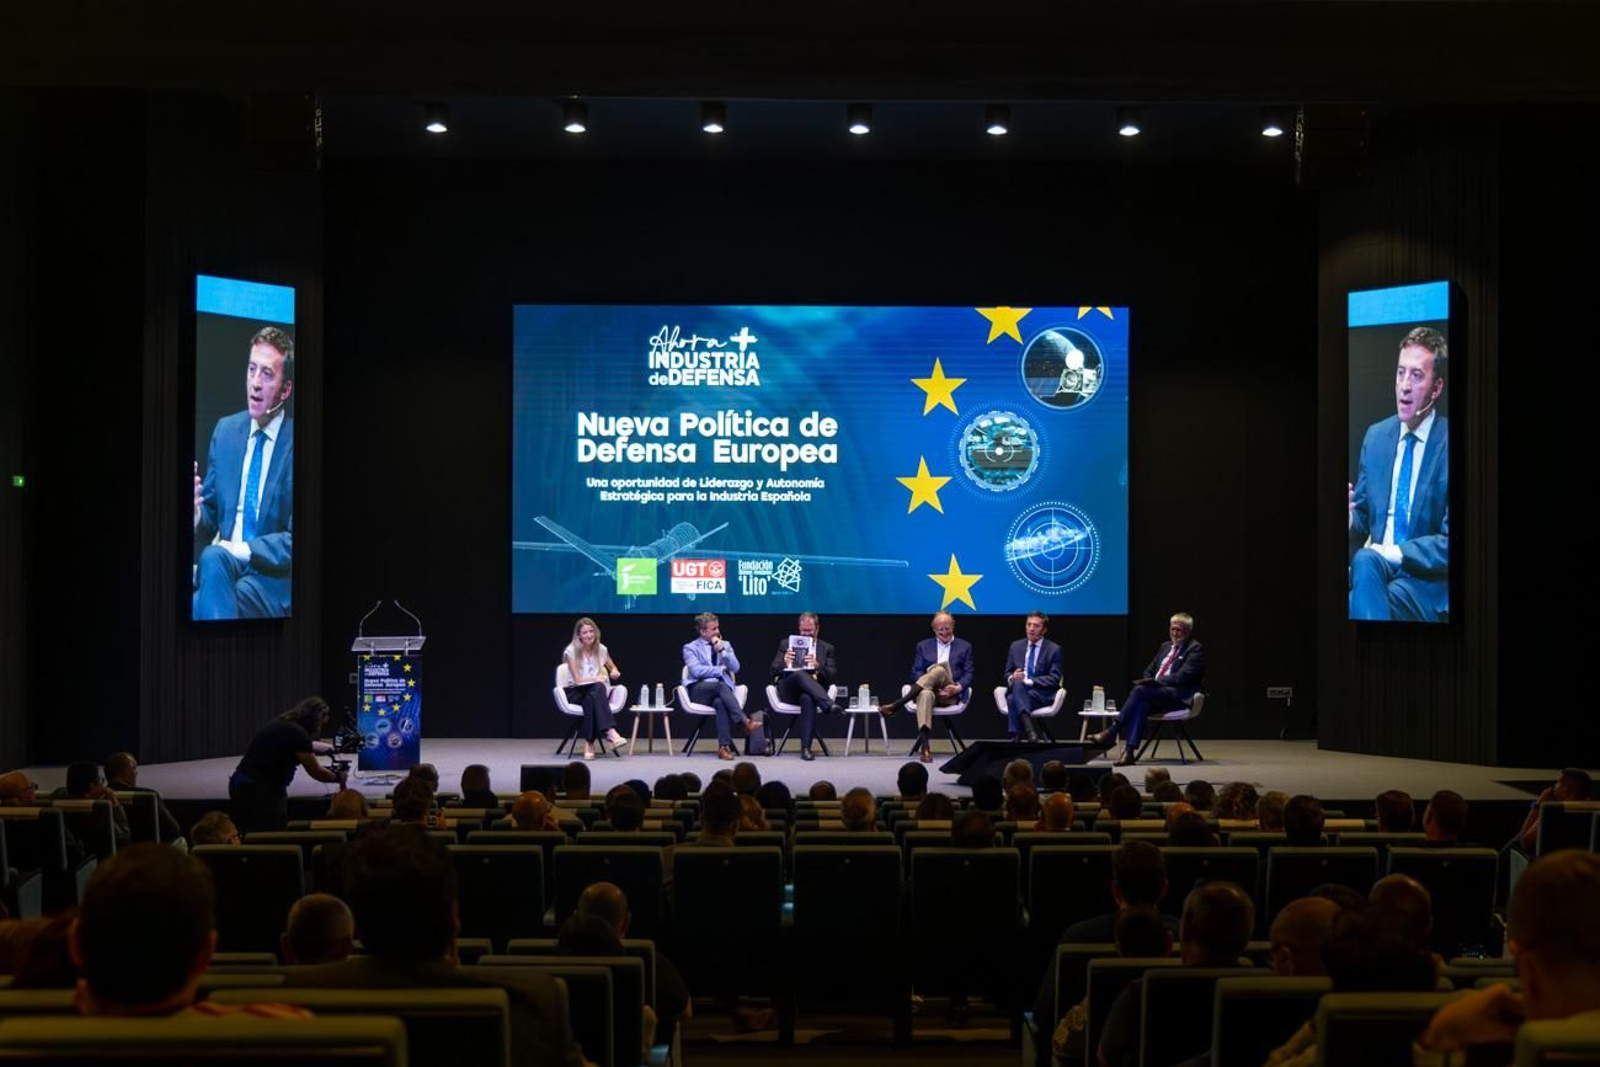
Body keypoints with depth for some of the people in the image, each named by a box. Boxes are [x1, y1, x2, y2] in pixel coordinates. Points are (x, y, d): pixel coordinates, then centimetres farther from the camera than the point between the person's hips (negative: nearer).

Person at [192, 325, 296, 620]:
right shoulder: (225, 430, 12)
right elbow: (210, 514, 16)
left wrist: (243, 550, -19)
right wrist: (197, 516, -8)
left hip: (273, 577, -4)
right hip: (218, 561, 4)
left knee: (213, 559, -34)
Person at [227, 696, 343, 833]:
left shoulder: (282, 724, 13)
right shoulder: (297, 733, -14)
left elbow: (306, 745, 36)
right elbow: (315, 772, -6)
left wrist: (330, 747, 53)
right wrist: (338, 778, 13)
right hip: (260, 790, -10)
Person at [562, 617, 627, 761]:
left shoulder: (601, 650, 4)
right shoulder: (571, 651, -6)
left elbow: (614, 669, 20)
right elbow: (577, 680, -10)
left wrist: (615, 672, -4)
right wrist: (597, 679, -22)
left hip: (597, 691, 3)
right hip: (576, 692, -3)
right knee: (598, 688, -37)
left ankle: (589, 743, -40)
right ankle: (610, 733, -51)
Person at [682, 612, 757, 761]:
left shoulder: (725, 645, 20)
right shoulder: (690, 648, 8)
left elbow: (735, 668, 6)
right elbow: (696, 670, -9)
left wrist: (722, 651, -5)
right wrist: (720, 669, -4)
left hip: (721, 688, 2)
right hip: (700, 690, -2)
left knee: (720, 702, -37)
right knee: (720, 685, -37)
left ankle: (724, 746, -44)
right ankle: (744, 720, -44)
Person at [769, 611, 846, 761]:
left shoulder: (827, 648, 18)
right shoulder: (786, 644, 18)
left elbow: (833, 675, 5)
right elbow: (774, 670, 10)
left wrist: (818, 666, -17)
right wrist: (784, 663, -14)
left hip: (813, 691, 0)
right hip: (789, 691, 0)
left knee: (807, 698, -40)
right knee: (801, 674, -36)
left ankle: (806, 748, -42)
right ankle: (829, 704, -50)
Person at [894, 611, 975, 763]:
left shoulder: (965, 647, 18)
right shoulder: (923, 646, 20)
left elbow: (968, 674, 11)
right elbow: (916, 672, 10)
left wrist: (958, 687, -11)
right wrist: (935, 685, -9)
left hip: (951, 695, 0)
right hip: (930, 690, 0)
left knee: (939, 669, -34)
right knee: (925, 694, -41)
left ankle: (897, 704, -40)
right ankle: (925, 747, -54)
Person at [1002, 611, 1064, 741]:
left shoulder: (1054, 649, 2)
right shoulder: (1016, 646, 15)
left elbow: (1054, 679, -6)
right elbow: (1007, 673, 17)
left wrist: (1028, 681, -18)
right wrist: (1011, 678, -10)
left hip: (1042, 695, -3)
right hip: (1017, 691, 3)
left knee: (1013, 699, -35)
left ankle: (1015, 736, -42)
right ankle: (1029, 730, -49)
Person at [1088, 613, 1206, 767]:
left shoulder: (1195, 649, 0)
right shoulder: (1165, 646, 23)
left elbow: (1183, 677, -12)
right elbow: (1149, 671, 25)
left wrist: (1156, 681, -19)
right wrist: (1149, 681, 1)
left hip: (1179, 697, -6)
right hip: (1157, 692, 6)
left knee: (1139, 690, -29)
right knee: (1141, 704, -30)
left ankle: (1111, 732, -27)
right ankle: (1129, 752, -41)